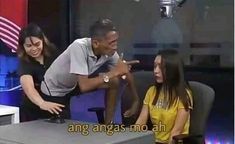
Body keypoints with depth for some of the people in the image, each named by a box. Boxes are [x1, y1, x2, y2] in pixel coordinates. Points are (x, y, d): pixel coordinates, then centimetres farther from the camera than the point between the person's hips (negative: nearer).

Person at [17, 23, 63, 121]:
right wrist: (42, 103, -58)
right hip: (34, 113, -3)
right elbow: (28, 87, -38)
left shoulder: (53, 52, -8)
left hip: (57, 107, 3)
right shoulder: (24, 63, -21)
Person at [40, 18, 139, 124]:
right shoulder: (79, 47, -37)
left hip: (75, 85, 5)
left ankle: (108, 123, 1)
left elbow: (126, 72, -6)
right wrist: (113, 73, -36)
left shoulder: (109, 50, -20)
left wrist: (136, 101, -5)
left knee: (114, 81, -9)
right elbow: (84, 86, -41)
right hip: (53, 91, -5)